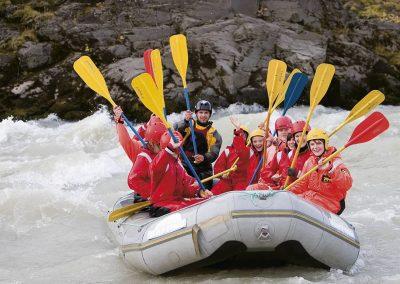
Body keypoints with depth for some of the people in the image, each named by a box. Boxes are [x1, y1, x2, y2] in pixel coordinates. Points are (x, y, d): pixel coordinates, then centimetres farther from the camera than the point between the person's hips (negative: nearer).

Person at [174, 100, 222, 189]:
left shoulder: (213, 133, 9)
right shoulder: (189, 125, 8)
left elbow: (214, 153, -3)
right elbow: (175, 130, -12)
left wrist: (204, 158, -24)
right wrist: (185, 121, -29)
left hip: (203, 167, 1)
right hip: (184, 164, -1)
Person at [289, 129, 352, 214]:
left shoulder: (335, 162, -8)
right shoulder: (309, 162, 11)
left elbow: (347, 184, -23)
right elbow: (302, 185, 14)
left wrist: (330, 169, -36)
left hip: (331, 203, -6)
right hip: (313, 198, 6)